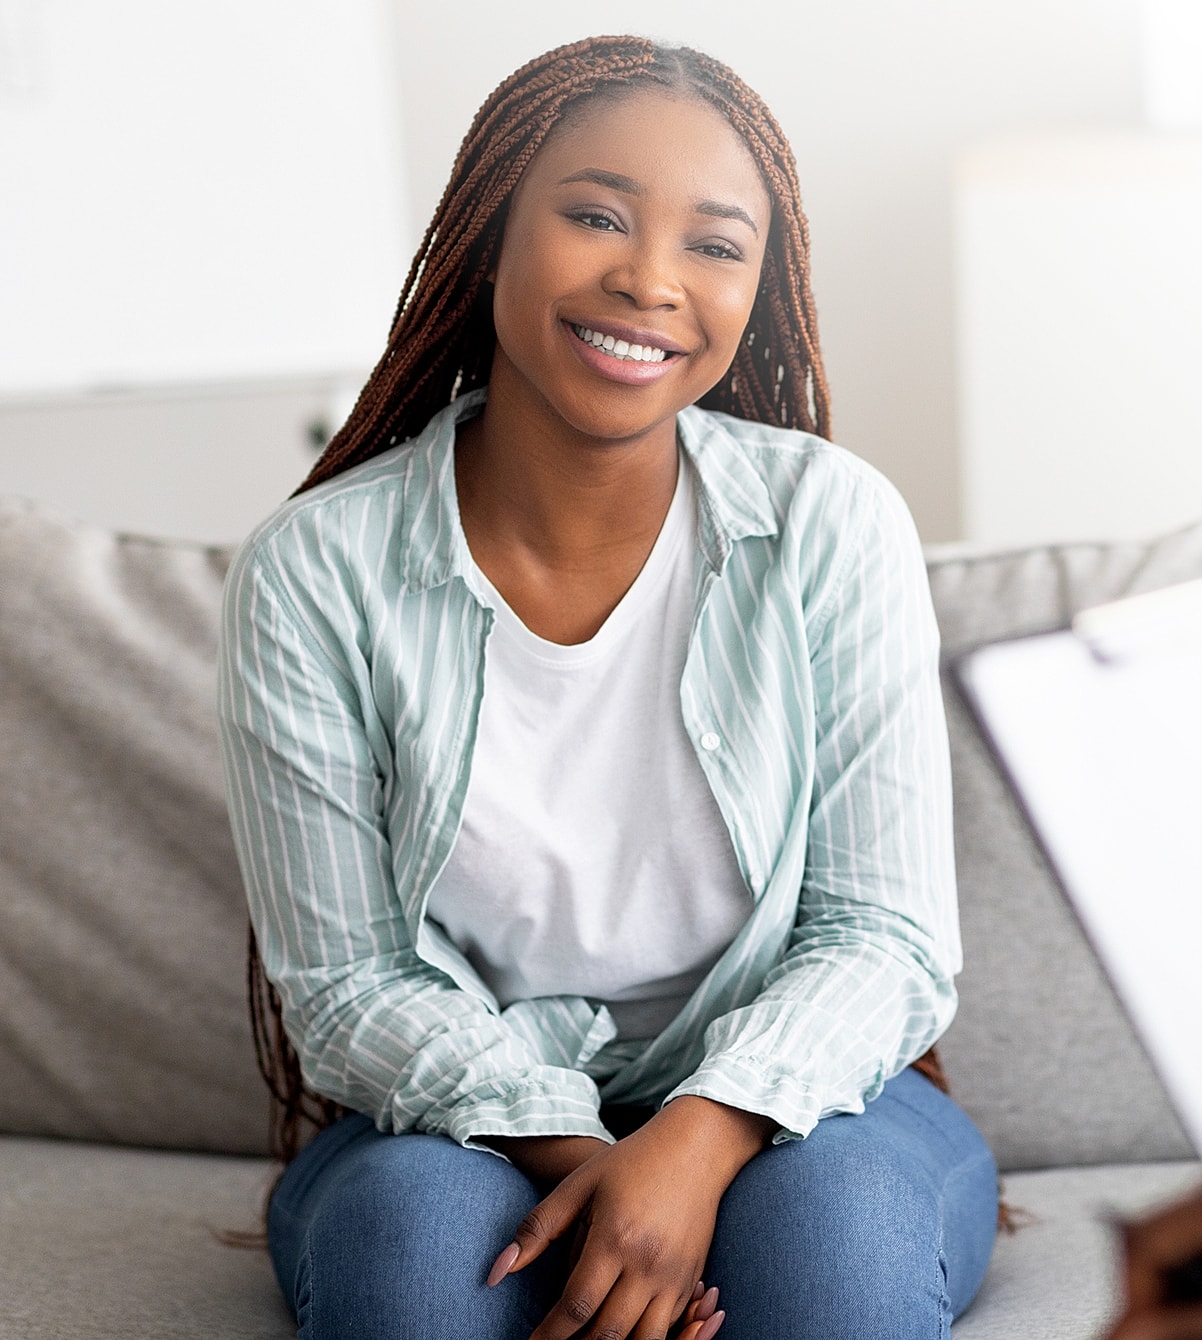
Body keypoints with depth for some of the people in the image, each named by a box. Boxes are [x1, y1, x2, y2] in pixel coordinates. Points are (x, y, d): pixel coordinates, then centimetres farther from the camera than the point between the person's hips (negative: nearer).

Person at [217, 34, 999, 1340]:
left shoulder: (833, 524, -8)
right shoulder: (312, 573, -10)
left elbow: (884, 937, -8)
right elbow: (349, 987, -6)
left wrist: (699, 1139, -26)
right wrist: (568, 1150, -23)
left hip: (778, 1102, 1)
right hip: (455, 1124, 0)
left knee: (835, 1215, -32)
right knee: (418, 1227, -33)